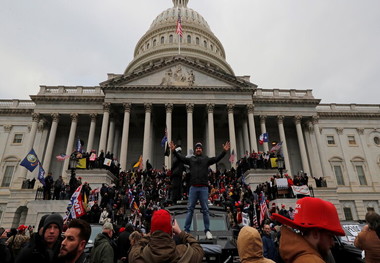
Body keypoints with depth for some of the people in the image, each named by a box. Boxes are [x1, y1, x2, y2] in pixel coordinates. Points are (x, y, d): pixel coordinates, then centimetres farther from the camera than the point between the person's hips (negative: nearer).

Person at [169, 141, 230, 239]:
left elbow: (217, 159, -2)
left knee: (205, 210, 5)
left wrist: (224, 151, -15)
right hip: (193, 187, 1)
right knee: (190, 209, 3)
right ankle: (186, 230, 8)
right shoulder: (191, 159, 11)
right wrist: (174, 151, -13)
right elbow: (181, 157, 0)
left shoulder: (206, 159, 9)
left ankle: (207, 231, 14)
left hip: (204, 188, 0)